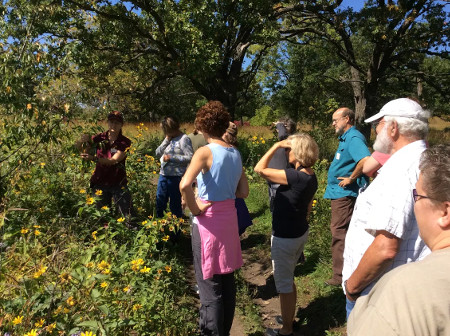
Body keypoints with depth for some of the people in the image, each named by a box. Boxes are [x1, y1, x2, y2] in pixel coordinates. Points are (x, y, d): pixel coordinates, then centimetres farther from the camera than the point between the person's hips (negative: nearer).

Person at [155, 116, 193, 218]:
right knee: (159, 202, 14)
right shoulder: (169, 138, 12)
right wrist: (166, 140, -2)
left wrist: (171, 158, -18)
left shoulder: (183, 139, -10)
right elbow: (158, 153, 9)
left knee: (175, 204, 4)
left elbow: (190, 157, -19)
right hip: (163, 175, 7)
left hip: (176, 176, -7)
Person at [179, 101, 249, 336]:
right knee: (227, 281, 19)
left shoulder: (205, 152, -16)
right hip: (229, 218, 7)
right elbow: (243, 192, 8)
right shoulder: (235, 154, 5)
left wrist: (194, 209, -17)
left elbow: (185, 185, -31)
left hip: (208, 222, -7)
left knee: (210, 286, 6)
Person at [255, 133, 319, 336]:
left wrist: (276, 146, -18)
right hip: (300, 233, 9)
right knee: (288, 279, 26)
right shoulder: (311, 177, 1)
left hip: (285, 238, -9)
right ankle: (289, 318, 44)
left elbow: (260, 169, -25)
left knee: (284, 284, 8)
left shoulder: (294, 176, -26)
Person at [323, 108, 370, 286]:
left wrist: (351, 179, -24)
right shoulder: (345, 138, 16)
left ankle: (340, 275, 5)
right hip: (339, 193, 11)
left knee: (339, 232, -5)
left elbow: (365, 160, -33)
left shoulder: (354, 138, -17)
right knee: (339, 231, 18)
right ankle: (341, 270, 32)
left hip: (344, 194, -11)